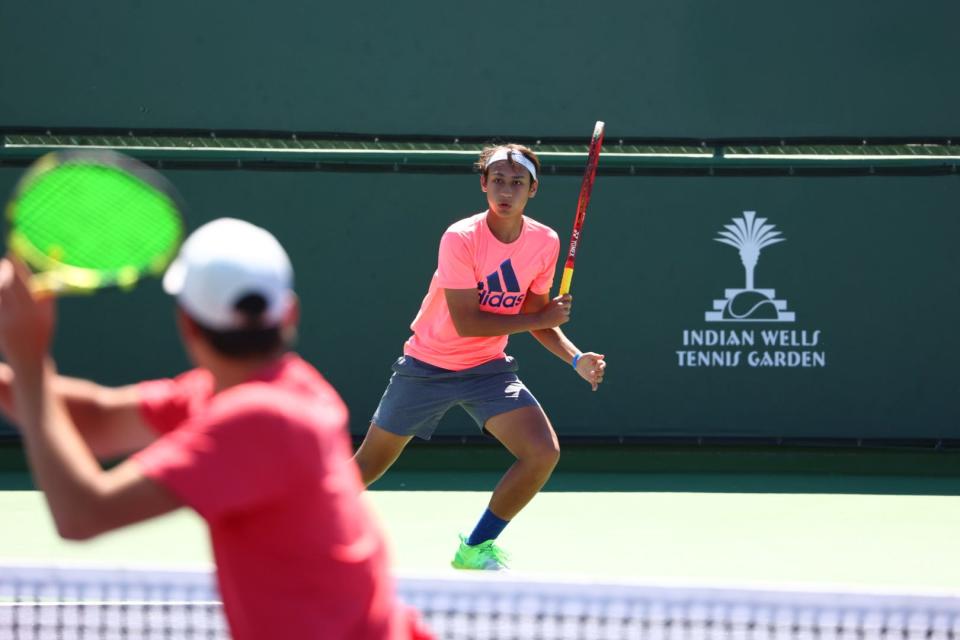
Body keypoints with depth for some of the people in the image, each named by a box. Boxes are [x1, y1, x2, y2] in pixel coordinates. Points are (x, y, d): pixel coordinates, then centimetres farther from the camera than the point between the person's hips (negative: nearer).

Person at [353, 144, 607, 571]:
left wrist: (575, 358, -12)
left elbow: (537, 317, 4)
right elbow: (466, 322, -26)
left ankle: (476, 549, 2)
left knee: (544, 452, -16)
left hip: (488, 369, 4)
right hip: (427, 367, -3)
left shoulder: (545, 242, -7)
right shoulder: (461, 239, -22)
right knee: (370, 463, 7)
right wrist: (539, 320, -24)